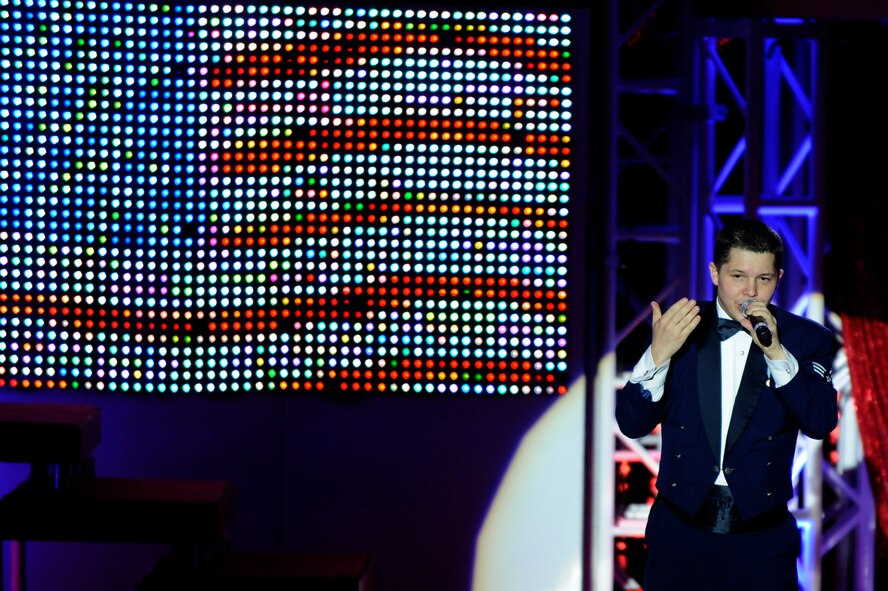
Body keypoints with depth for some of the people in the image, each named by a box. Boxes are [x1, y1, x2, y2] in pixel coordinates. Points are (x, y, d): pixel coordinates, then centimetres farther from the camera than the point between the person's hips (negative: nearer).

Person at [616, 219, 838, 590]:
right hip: (680, 531, 0)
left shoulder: (805, 339, 1)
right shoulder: (678, 326, 0)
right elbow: (632, 424, -4)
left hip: (762, 536, 0)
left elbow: (821, 422, -12)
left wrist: (776, 352, -20)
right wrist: (658, 354, -20)